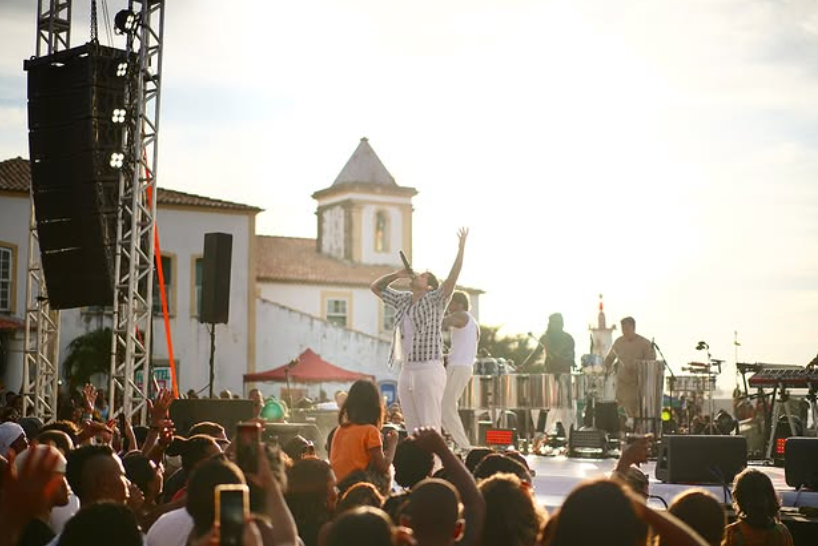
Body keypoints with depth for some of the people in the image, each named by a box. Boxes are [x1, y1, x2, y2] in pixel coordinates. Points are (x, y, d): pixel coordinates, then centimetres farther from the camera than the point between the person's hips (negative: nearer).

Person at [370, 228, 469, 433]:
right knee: (412, 429, 9)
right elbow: (376, 287, 24)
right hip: (406, 371, 7)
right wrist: (397, 275, 11)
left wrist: (461, 248, -23)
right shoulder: (402, 300, 16)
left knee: (430, 428, -7)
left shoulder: (434, 300, -2)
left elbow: (452, 279, -17)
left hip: (429, 370, -7)